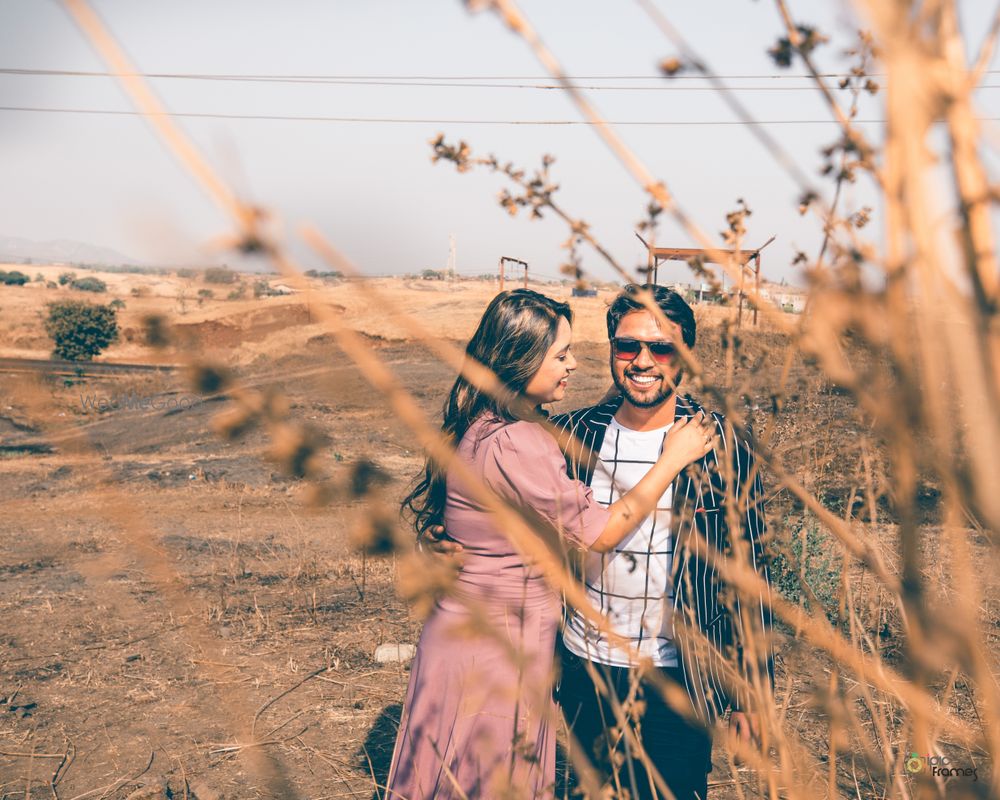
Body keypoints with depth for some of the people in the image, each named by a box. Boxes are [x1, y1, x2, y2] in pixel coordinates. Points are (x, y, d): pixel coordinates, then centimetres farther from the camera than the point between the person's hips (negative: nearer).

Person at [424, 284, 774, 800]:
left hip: (677, 683, -2)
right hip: (582, 673, 3)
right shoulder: (570, 435, -4)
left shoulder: (726, 449, -9)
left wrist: (750, 694, -3)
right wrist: (449, 536, -14)